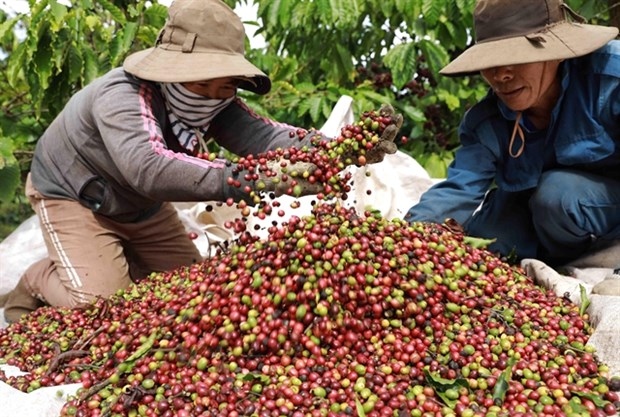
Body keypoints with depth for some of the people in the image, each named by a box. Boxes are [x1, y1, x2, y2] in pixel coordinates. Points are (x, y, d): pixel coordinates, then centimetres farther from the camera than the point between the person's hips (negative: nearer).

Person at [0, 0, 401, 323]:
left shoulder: (211, 100, -20)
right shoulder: (121, 97, -40)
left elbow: (258, 133, -37)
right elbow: (148, 167, -58)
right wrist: (257, 179, -67)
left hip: (141, 206, 6)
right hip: (72, 196, -6)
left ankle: (120, 261, 29)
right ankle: (36, 283, 13)